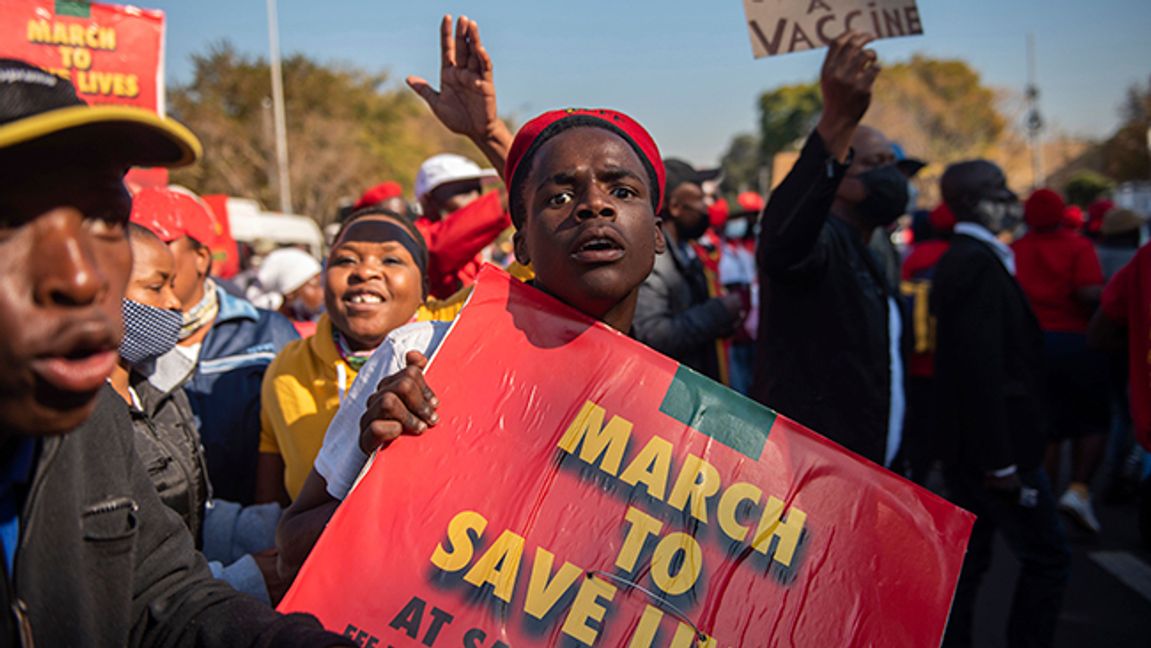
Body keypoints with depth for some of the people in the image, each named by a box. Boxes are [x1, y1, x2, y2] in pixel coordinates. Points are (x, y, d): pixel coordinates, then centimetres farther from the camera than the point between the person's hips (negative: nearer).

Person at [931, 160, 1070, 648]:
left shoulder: (960, 259, 14)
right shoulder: (979, 263, -17)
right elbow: (983, 369, -24)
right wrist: (1002, 460, -23)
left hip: (967, 445, 10)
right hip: (995, 445, -10)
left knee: (966, 561, 14)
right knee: (1047, 558, 2)